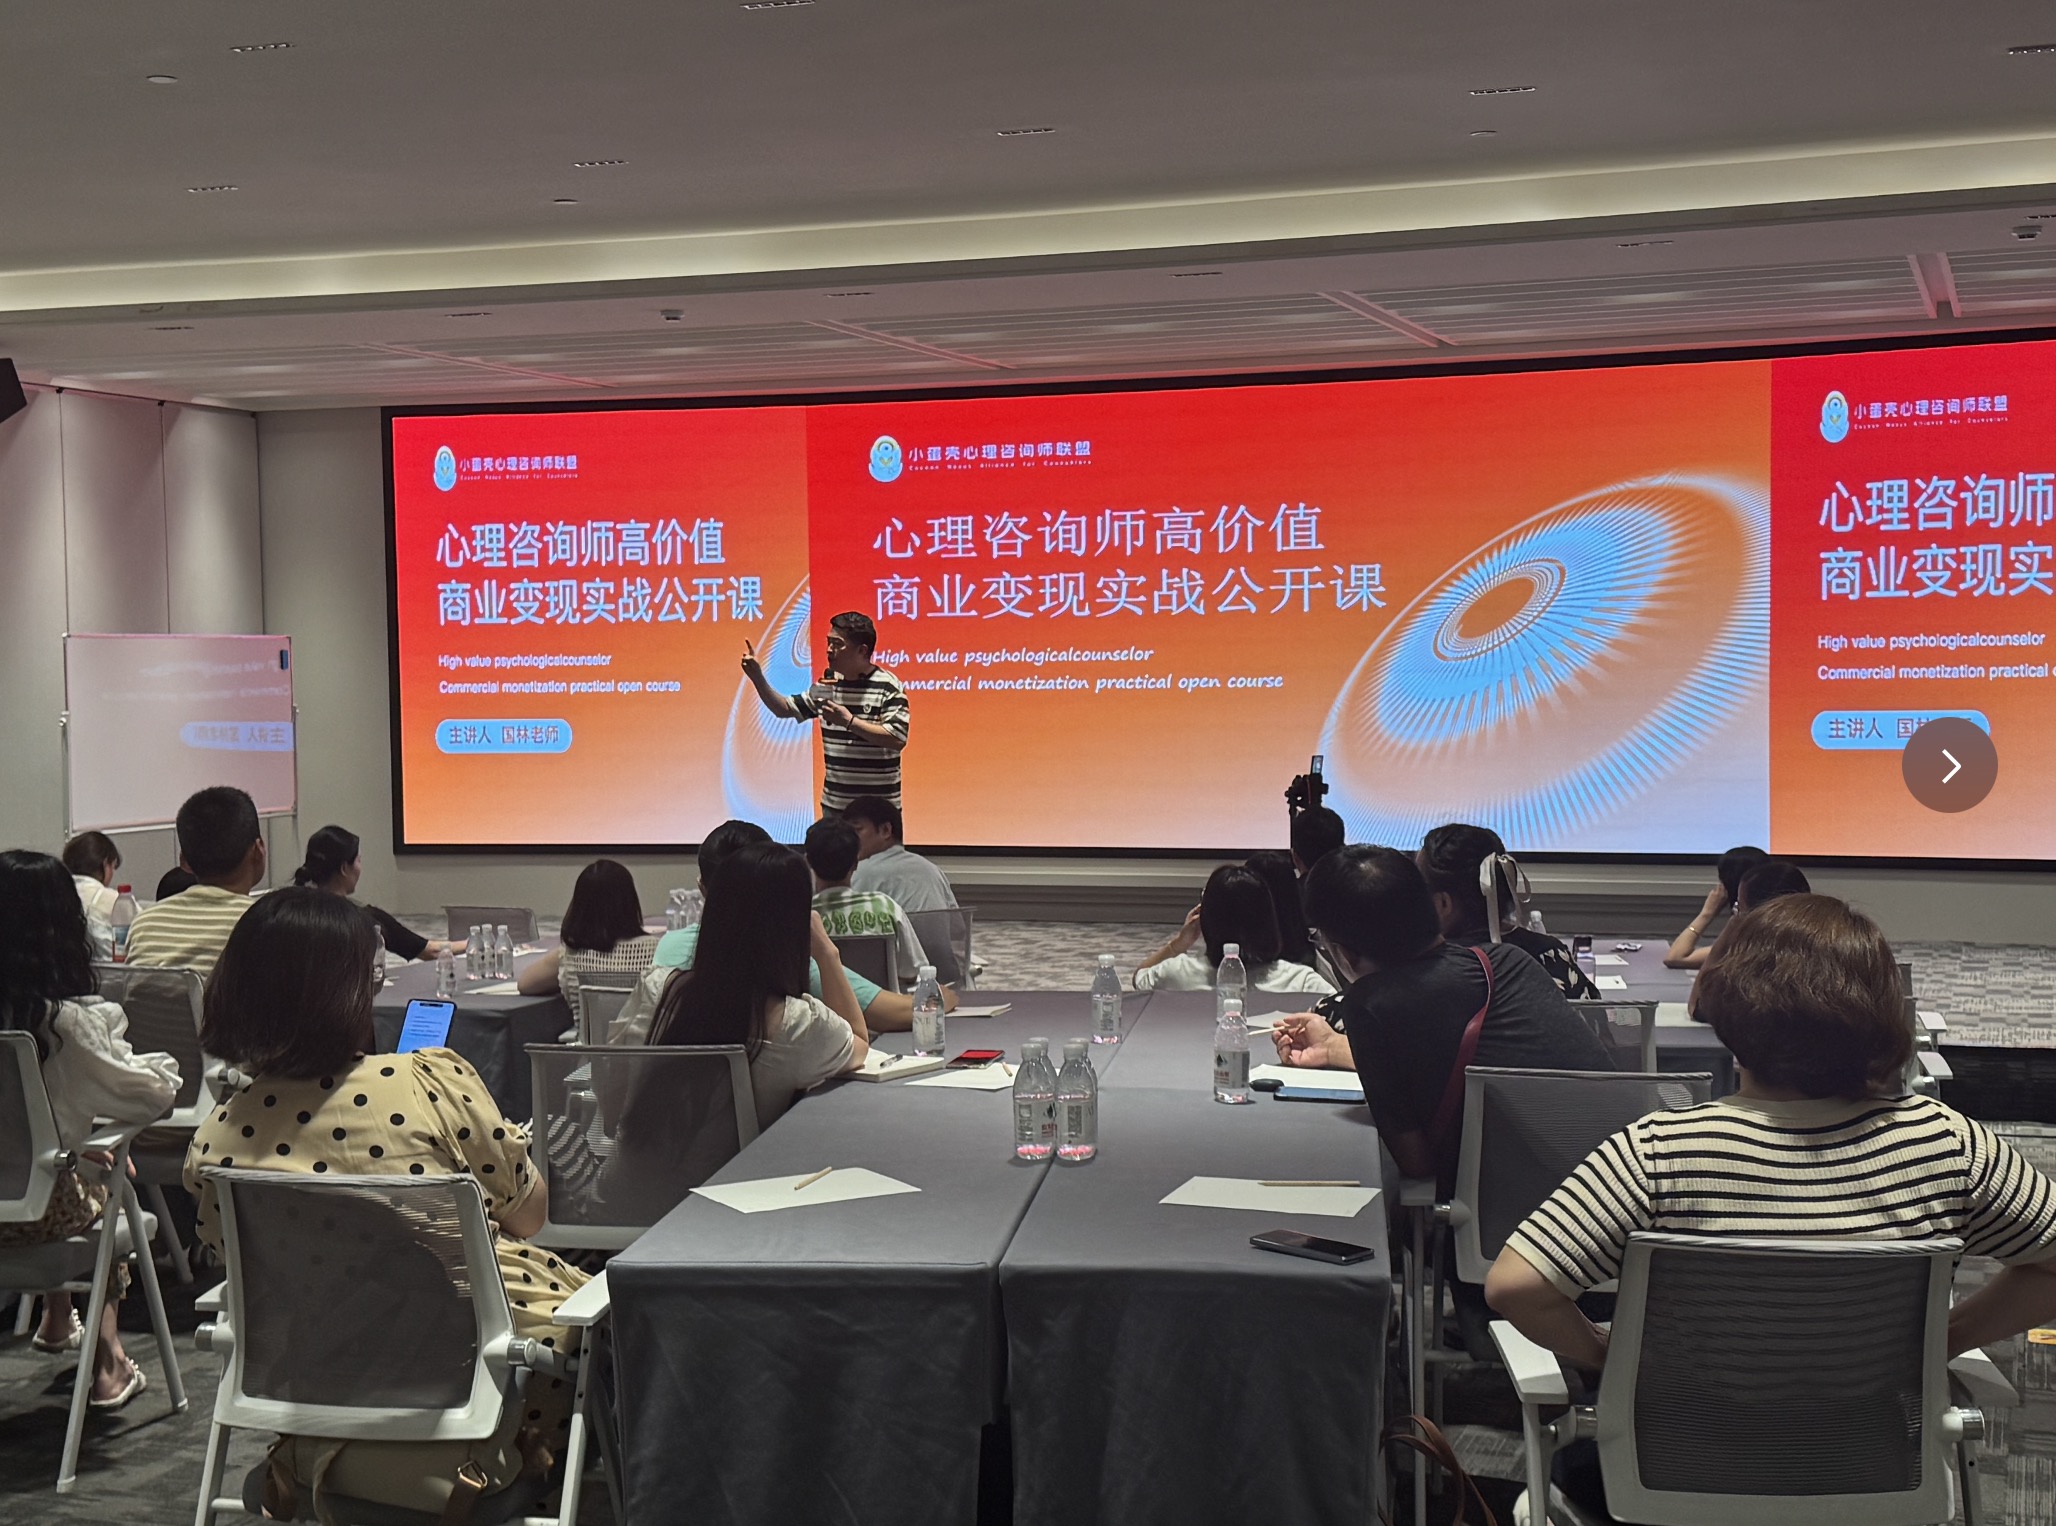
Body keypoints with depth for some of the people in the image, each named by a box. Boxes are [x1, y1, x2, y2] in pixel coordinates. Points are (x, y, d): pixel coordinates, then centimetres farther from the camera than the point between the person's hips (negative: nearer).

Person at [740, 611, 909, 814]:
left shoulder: (888, 688, -13)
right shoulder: (826, 685, 7)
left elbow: (898, 739, -22)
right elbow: (787, 709, 16)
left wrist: (849, 721, -24)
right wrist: (757, 678, 2)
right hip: (834, 804, 6)